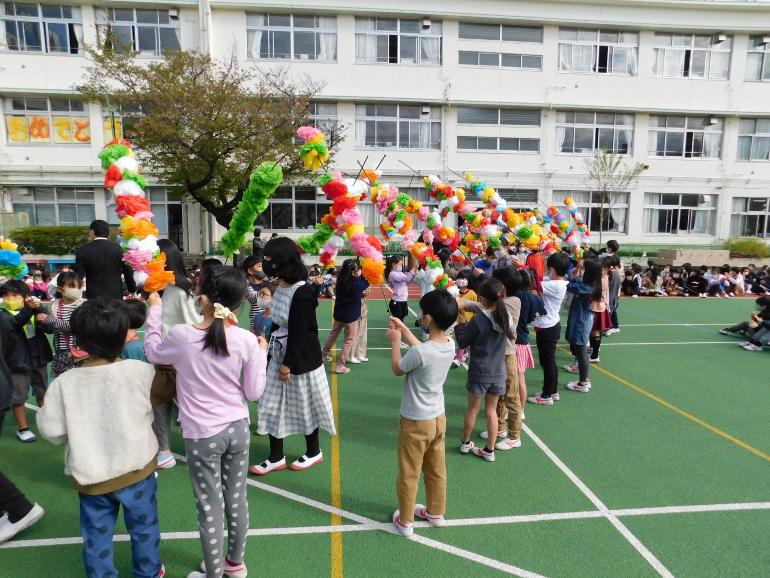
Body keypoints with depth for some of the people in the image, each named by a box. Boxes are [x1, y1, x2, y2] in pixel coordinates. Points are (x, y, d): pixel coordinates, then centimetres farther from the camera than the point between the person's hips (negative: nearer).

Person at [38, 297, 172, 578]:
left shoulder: (64, 383, -16)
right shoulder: (141, 371, -19)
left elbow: (51, 430, -8)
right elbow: (163, 394, -2)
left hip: (91, 475, 0)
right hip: (136, 469, 0)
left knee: (97, 537, 20)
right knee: (143, 527, 21)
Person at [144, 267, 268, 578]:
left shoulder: (180, 335, -17)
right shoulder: (247, 340, -13)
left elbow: (151, 352, 8)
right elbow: (254, 393, -4)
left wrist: (155, 309, 17)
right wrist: (261, 353, 7)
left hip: (202, 435, -2)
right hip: (238, 429, 3)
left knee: (210, 506, 12)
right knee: (237, 499, 19)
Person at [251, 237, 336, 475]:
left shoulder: (302, 293, -21)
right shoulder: (280, 289, 4)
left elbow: (299, 332, -21)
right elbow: (277, 325, 11)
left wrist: (288, 364, -18)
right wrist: (271, 355, 13)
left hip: (301, 359, -8)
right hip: (280, 356, 8)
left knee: (304, 407, 9)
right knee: (272, 406, 10)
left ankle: (314, 452, 30)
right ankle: (276, 457, 24)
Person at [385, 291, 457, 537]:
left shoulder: (420, 353, -31)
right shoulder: (449, 344, -9)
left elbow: (397, 369, -11)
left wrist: (395, 341, 2)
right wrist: (403, 329, 14)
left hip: (415, 422, -7)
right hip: (438, 418, 7)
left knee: (409, 475, 14)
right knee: (436, 471, 23)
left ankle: (405, 521, 31)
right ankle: (435, 513, 42)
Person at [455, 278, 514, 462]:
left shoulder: (478, 320, -20)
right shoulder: (506, 316, -5)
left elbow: (462, 342, -8)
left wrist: (460, 324, 6)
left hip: (479, 373, -4)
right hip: (498, 372, 4)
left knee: (473, 409, 14)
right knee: (492, 410, 15)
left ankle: (465, 443, 33)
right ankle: (489, 451, 21)